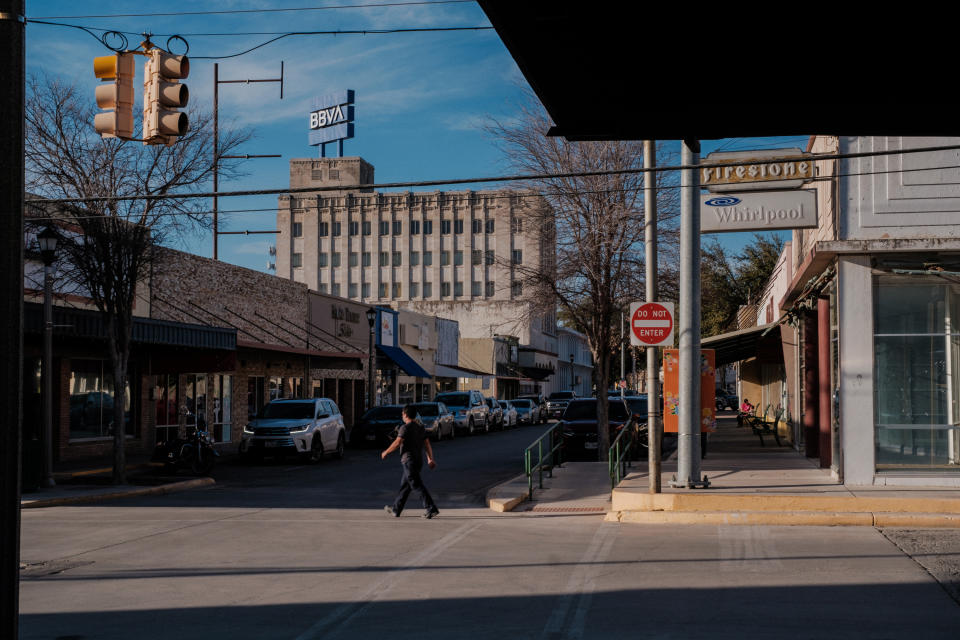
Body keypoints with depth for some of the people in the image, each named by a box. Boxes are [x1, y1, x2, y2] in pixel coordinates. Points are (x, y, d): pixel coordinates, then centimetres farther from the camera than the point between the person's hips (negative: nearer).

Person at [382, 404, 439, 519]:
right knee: (404, 486, 16)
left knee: (417, 485, -11)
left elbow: (397, 443, -17)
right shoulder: (420, 427, 13)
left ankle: (431, 508, -18)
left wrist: (386, 452, -4)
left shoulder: (405, 428, -12)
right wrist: (430, 459, 11)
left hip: (409, 460, -9)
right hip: (419, 460, 9)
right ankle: (396, 509, 25)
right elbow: (427, 444, 11)